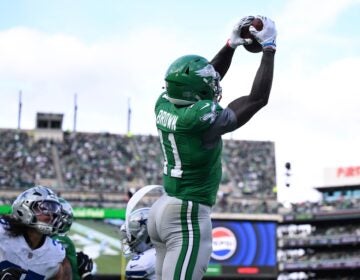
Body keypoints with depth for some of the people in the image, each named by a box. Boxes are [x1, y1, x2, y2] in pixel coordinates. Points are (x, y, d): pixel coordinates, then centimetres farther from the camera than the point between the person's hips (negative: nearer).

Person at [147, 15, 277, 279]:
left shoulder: (164, 106, 0)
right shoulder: (200, 118, -21)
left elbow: (208, 80, 19)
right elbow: (257, 99, -12)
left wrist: (231, 45, 15)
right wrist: (269, 48, -4)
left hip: (164, 208, 9)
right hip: (189, 217, -9)